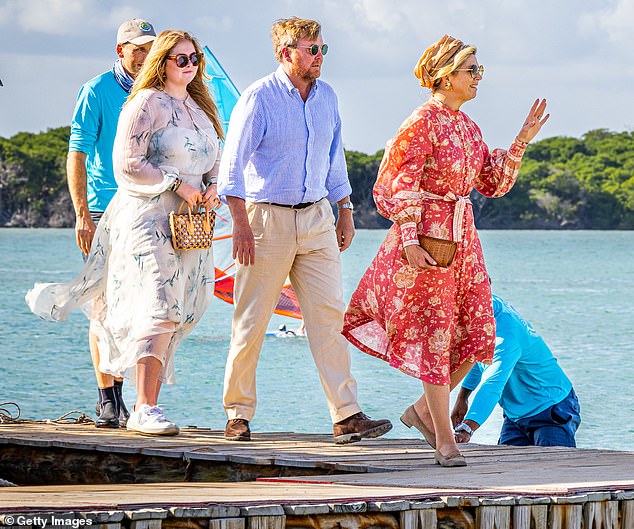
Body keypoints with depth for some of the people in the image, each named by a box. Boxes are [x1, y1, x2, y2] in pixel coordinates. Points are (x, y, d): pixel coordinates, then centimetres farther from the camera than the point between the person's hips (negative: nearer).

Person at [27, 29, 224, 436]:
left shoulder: (200, 108, 18)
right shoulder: (146, 104, -6)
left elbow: (214, 160, 24)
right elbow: (128, 163, -12)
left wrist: (213, 187, 2)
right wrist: (177, 185, -15)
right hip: (147, 216, -8)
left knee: (179, 311, 4)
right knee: (159, 307, -18)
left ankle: (147, 405, 9)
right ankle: (145, 409, -23)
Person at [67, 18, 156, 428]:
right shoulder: (97, 91, -3)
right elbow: (76, 155, -5)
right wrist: (83, 215, -12)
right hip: (103, 212, -5)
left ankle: (119, 392, 11)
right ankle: (107, 400, -1)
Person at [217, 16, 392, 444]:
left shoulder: (326, 97, 10)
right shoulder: (259, 98, -8)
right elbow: (232, 164, -10)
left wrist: (345, 210, 17)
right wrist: (241, 225, -16)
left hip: (317, 217, 5)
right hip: (267, 217, -5)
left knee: (329, 314, -3)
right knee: (252, 321, 0)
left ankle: (347, 416, -7)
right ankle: (238, 415, 12)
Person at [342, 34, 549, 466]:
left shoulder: (467, 125, 12)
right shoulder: (423, 123, -12)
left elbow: (493, 183, 16)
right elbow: (399, 188, -14)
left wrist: (523, 140, 8)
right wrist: (409, 242, -19)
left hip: (462, 233, 8)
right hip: (427, 235, -8)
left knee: (477, 331, 6)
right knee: (435, 334, -2)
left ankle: (424, 410, 22)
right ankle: (445, 439, 4)